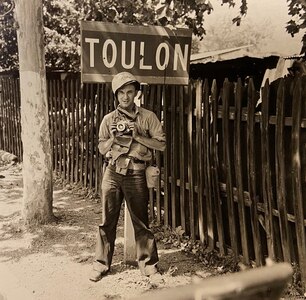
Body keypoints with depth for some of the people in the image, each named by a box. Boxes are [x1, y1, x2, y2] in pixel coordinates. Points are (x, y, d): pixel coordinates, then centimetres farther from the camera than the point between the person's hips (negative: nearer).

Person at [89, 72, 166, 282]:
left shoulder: (148, 117, 0)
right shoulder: (109, 119, 7)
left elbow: (161, 144, -4)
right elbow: (102, 148, 11)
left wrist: (137, 136, -13)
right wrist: (114, 138, -9)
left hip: (136, 175, -2)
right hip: (113, 173, 2)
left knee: (141, 222, 5)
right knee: (107, 221, 8)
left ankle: (149, 265, 16)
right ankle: (101, 265, 20)